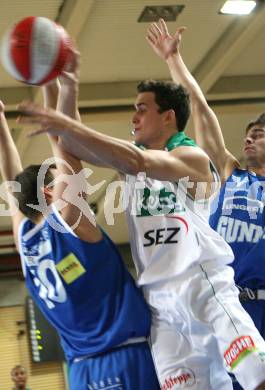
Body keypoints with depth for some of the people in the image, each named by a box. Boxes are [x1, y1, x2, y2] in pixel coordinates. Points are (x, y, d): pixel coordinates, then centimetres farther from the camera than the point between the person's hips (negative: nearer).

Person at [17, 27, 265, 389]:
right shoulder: (133, 154, 15)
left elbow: (139, 163, -26)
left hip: (203, 283, -5)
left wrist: (68, 125, -29)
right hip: (159, 297, 6)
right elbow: (75, 148, 5)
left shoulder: (193, 157, -6)